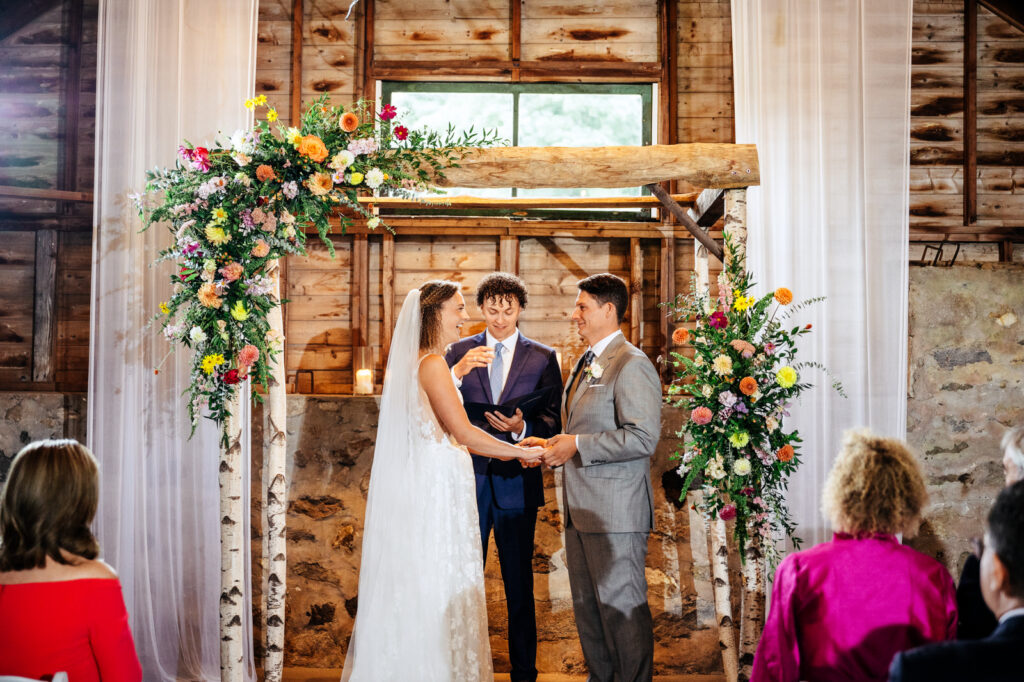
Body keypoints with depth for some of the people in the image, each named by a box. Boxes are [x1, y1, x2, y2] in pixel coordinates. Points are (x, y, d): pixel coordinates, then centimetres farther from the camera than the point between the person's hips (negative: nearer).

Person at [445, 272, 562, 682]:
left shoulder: (542, 358, 4)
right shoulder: (459, 352, 7)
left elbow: (553, 425, 1)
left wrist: (521, 428, -19)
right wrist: (457, 373, -19)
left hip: (517, 483, -1)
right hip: (468, 479, 1)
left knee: (520, 584, 6)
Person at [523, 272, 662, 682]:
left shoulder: (632, 365, -13)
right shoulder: (586, 365, 18)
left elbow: (643, 437, -22)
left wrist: (577, 445, -19)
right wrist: (553, 447, 8)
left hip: (614, 511, -10)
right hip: (581, 510, 10)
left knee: (622, 608, -1)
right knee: (587, 607, 16)